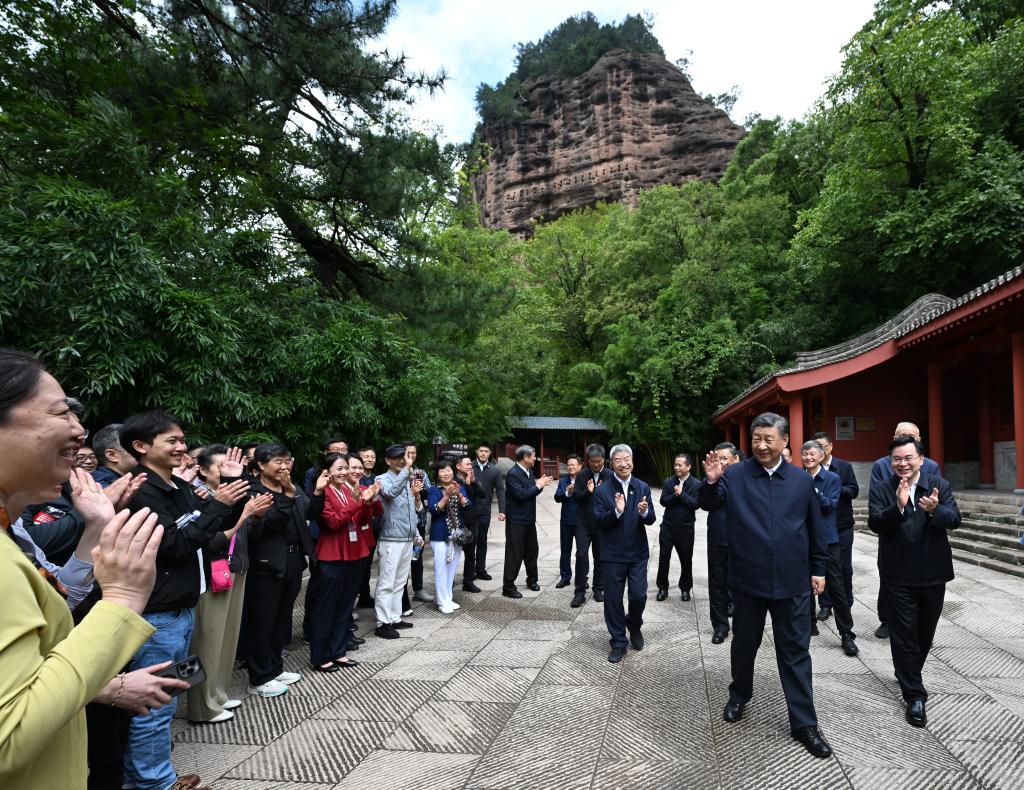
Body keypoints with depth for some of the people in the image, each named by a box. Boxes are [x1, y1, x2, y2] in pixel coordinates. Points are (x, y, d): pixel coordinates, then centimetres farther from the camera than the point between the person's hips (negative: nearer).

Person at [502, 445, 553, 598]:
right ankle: (508, 587, 6)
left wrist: (540, 485, -4)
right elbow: (520, 494, -25)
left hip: (529, 519, 8)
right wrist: (538, 486, -18)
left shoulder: (529, 472, 8)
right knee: (514, 553, -3)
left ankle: (532, 580, 34)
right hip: (516, 521, -8)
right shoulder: (513, 474, -18)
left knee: (532, 550, 17)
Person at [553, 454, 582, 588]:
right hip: (566, 520, 4)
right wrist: (567, 493, -24)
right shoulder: (563, 480, 4)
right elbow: (557, 497, -7)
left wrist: (575, 491, -31)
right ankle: (565, 577, 22)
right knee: (565, 551, 11)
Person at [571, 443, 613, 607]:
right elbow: (576, 497, 0)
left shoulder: (610, 476, -3)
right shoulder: (582, 475, 2)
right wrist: (587, 491, -18)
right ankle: (580, 592, 0)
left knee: (600, 557, 9)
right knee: (581, 555, -6)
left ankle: (599, 589, 24)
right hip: (583, 522, 1)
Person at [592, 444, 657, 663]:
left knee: (638, 596, 0)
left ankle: (634, 626, 32)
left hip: (638, 553, 1)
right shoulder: (603, 491, -5)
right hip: (613, 554, -1)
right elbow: (598, 521, -10)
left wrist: (645, 512, -24)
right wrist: (616, 511, -26)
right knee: (613, 599, 5)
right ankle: (618, 642, 22)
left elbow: (651, 520, -2)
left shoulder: (643, 488, 2)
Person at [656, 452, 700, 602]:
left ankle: (685, 588, 28)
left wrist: (681, 494, -18)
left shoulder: (696, 485, -6)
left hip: (685, 528, -2)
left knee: (686, 560, 10)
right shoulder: (668, 482, 3)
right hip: (667, 526, 2)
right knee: (663, 558, 6)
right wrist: (675, 495, -19)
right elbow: (663, 501, -4)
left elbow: (695, 504, -16)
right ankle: (662, 588, 20)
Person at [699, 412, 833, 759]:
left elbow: (815, 528, 9)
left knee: (795, 651, 8)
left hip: (792, 582, 1)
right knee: (744, 643, 16)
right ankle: (739, 695, 39)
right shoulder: (735, 475, -4)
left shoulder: (802, 481, 2)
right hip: (748, 580, 0)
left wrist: (818, 569, 11)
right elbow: (708, 504, -9)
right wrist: (711, 481, -29)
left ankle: (804, 722, 19)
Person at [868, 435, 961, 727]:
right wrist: (898, 506, -35)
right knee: (904, 636, 3)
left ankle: (909, 676, 43)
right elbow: (875, 524, -19)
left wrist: (935, 510, -36)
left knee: (925, 633, 19)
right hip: (898, 577, -2)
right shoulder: (880, 491, -6)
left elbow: (954, 519, -14)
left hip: (933, 574, 3)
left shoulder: (939, 486, -2)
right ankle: (914, 695, 13)